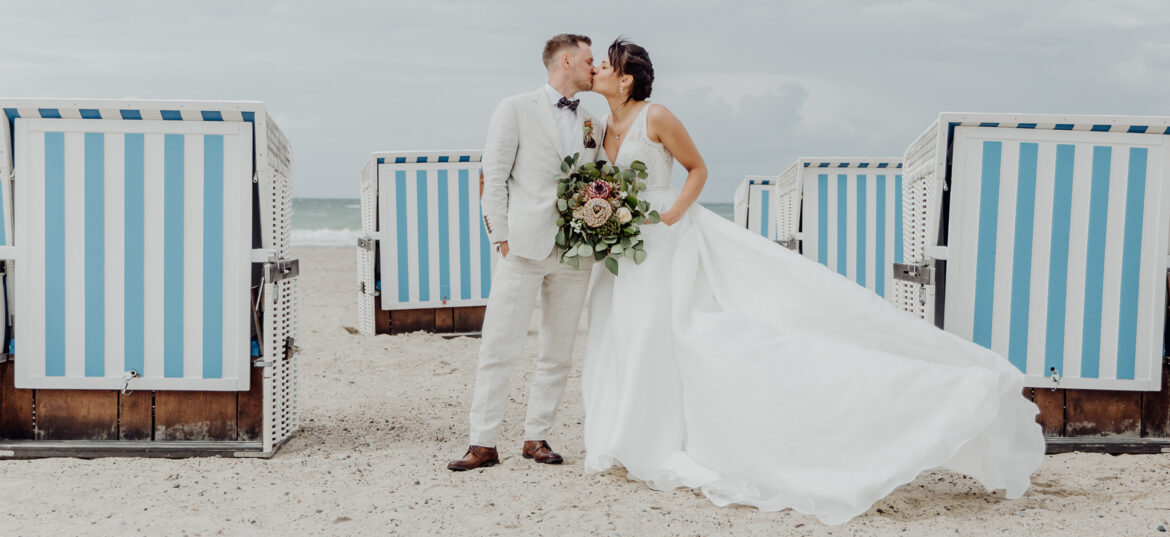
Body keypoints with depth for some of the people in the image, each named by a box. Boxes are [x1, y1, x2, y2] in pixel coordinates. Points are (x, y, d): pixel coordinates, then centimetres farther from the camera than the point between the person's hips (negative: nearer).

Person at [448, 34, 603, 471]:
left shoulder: (590, 122, 18)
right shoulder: (516, 109, 3)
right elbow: (494, 177, -1)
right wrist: (500, 237, -7)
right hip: (526, 246, -5)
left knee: (558, 354, 7)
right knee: (499, 349, -6)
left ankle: (536, 437, 17)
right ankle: (484, 443, 0)